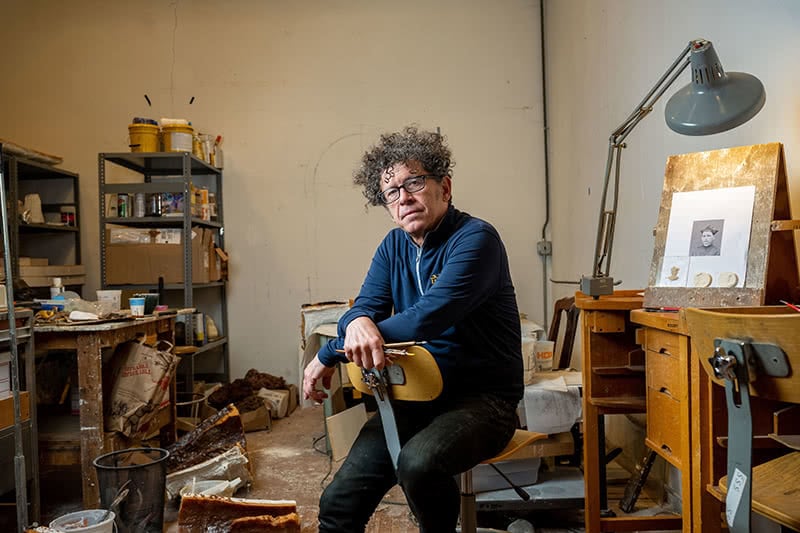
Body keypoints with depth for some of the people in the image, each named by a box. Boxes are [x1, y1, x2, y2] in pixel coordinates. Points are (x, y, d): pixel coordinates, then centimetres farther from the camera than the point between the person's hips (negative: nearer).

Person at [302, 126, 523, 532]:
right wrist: (357, 323, -27)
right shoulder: (393, 247, 7)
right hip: (415, 396, 6)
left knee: (417, 463, -33)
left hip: (483, 398, -5)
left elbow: (428, 318, -26)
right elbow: (365, 306, 1)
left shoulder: (475, 239, -16)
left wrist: (329, 354, -20)